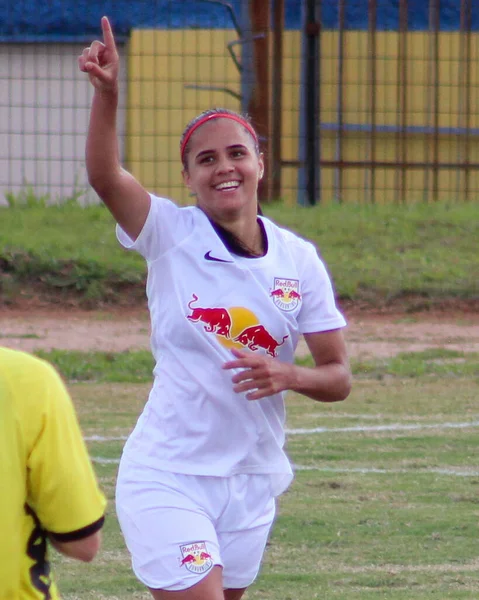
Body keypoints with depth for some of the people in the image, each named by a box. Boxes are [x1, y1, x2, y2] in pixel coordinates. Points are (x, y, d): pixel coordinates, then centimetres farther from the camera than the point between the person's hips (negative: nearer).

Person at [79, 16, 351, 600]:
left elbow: (338, 376, 4)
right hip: (167, 478, -4)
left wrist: (287, 375, -18)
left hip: (252, 481, 4)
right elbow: (104, 174, -25)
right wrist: (106, 91, -42)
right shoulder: (171, 235, -6)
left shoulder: (299, 260, 2)